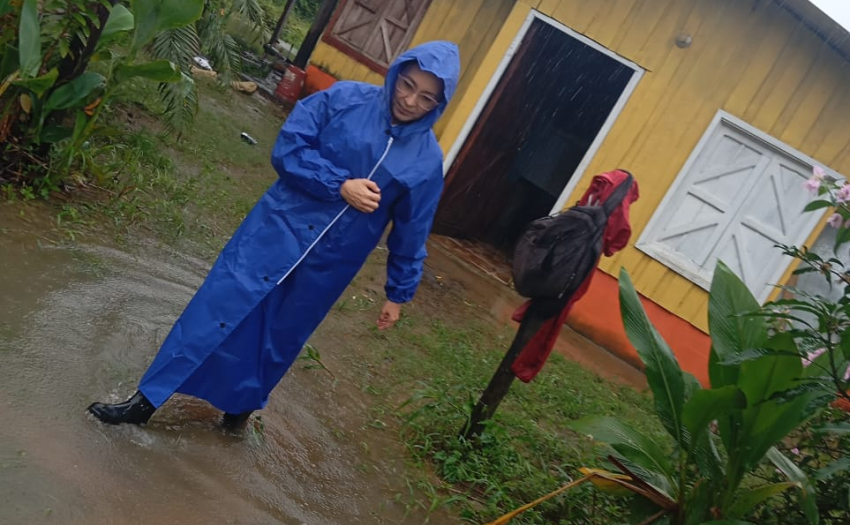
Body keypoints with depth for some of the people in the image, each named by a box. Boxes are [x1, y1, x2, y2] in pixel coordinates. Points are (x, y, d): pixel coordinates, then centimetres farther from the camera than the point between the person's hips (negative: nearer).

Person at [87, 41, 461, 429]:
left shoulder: (428, 159, -3)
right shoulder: (345, 98, -7)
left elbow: (411, 232, 4)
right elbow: (287, 149, -11)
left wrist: (399, 292, 8)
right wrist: (340, 186, -21)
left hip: (328, 265, 2)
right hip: (277, 231, -1)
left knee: (278, 341, 16)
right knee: (215, 311, -1)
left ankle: (239, 405, 41)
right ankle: (146, 401, 12)